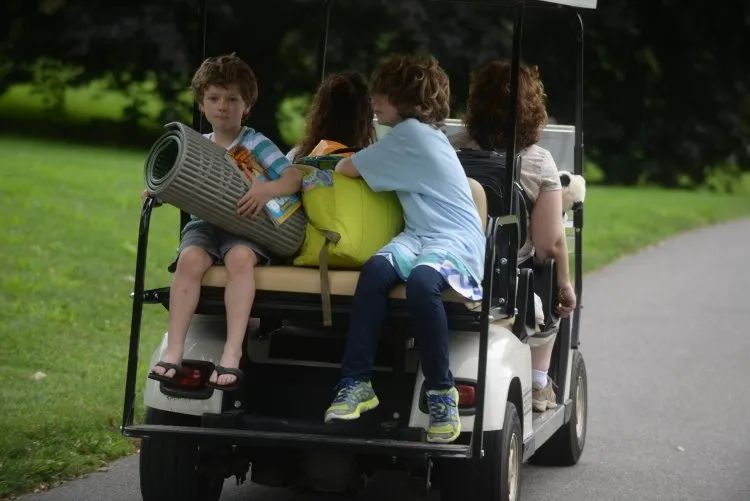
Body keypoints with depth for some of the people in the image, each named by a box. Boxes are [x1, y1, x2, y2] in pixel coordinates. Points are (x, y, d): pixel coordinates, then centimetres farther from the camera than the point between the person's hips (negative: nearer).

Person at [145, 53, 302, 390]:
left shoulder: (256, 144, 4)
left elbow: (294, 178, -7)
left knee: (240, 257, -37)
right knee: (190, 259, -32)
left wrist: (268, 189, -28)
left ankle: (232, 354, -42)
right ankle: (173, 352, -35)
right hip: (204, 223, 3)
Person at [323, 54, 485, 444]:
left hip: (457, 240, -9)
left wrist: (336, 165, 19)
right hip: (418, 235, 9)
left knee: (421, 279, -39)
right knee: (376, 269, -23)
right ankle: (356, 383, -31)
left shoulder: (410, 132, -7)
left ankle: (441, 391, -27)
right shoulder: (426, 132, 22)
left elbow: (348, 168, -2)